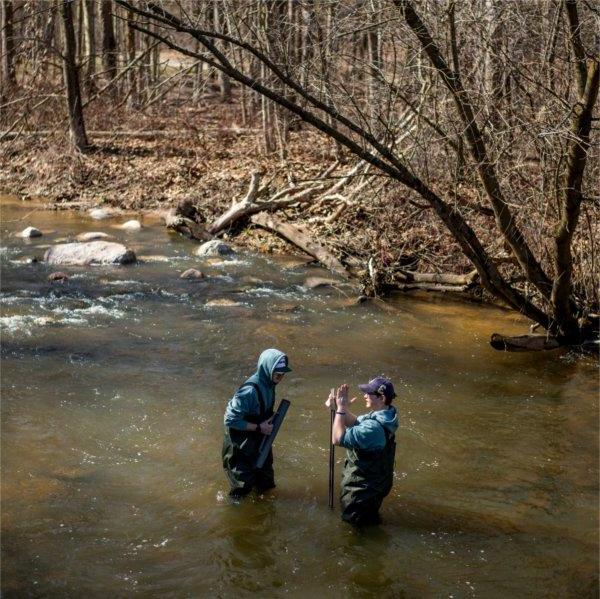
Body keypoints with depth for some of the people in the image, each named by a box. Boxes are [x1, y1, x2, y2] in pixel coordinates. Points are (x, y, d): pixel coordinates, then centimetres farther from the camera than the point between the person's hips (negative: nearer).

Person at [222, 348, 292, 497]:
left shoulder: (268, 384, -5)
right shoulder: (250, 391, -32)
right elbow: (230, 420, -29)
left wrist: (270, 423, -2)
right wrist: (259, 427, -24)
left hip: (259, 441, 8)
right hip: (241, 447, -8)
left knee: (266, 485, 21)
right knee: (243, 487, 7)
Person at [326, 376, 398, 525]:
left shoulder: (374, 427, -37)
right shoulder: (384, 414, -7)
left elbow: (338, 439, -30)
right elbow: (355, 423, 5)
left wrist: (341, 409, -24)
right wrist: (339, 407, -11)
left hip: (365, 485, -9)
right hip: (375, 478, 9)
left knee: (350, 516, 12)